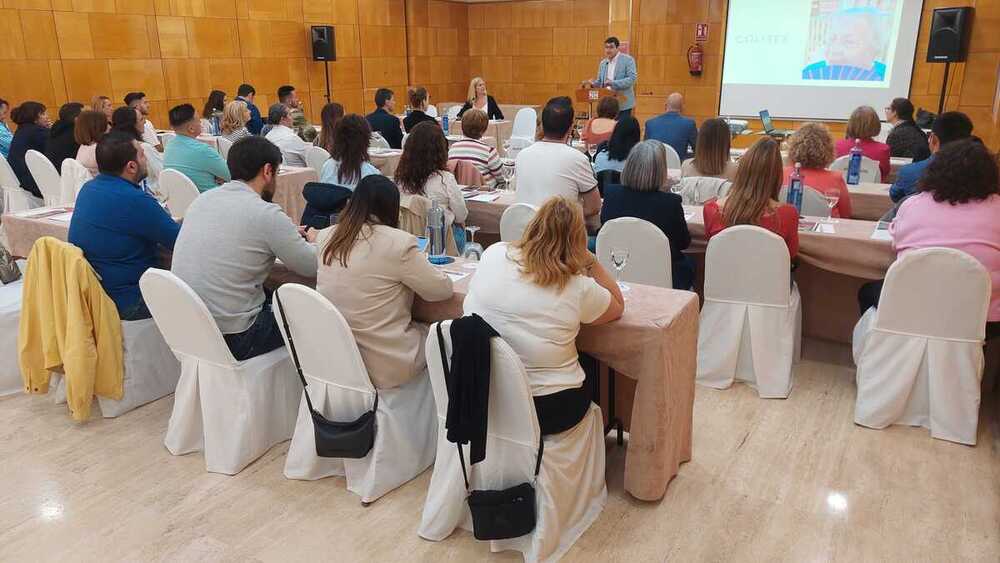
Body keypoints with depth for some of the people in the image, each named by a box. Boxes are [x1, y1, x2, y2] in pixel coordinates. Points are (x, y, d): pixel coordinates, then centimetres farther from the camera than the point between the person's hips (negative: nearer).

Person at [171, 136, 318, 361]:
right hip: (230, 340, -7)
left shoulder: (202, 199, 5)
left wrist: (292, 237, 19)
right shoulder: (266, 214, -17)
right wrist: (311, 242, 15)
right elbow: (314, 267, -8)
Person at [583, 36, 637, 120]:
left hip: (623, 104, -5)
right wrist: (592, 83, -5)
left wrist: (613, 83, -24)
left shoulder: (628, 60, -4)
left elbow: (632, 78, -13)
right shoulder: (603, 63, 15)